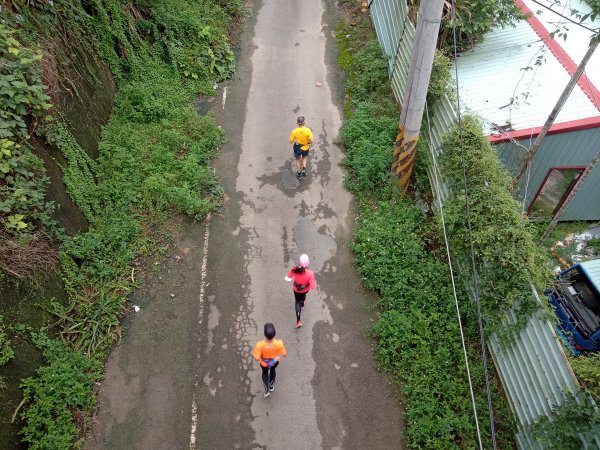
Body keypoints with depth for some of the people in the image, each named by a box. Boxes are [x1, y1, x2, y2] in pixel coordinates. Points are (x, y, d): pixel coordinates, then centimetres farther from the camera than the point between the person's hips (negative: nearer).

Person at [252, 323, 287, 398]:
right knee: (272, 371, 37)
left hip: (264, 363, -1)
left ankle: (267, 390, 42)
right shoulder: (279, 344, -40)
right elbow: (283, 354, -21)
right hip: (275, 362, 1)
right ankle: (271, 386, 62)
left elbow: (257, 358, -29)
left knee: (265, 373, 35)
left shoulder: (260, 345, -43)